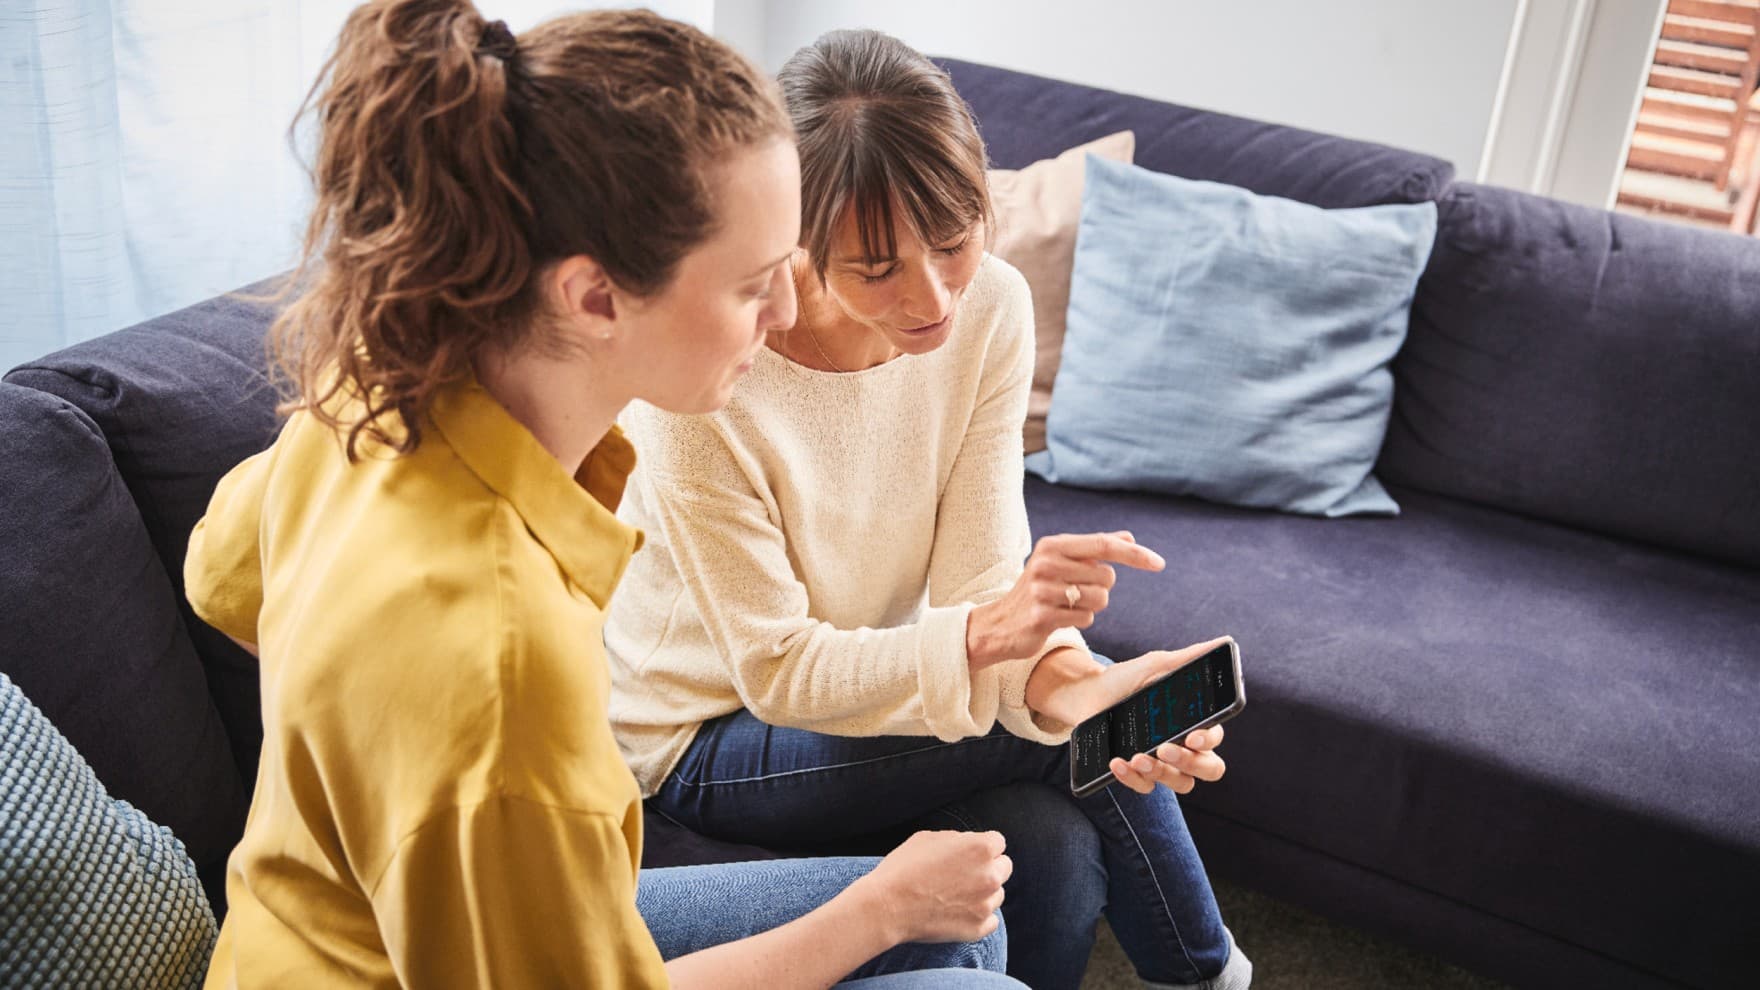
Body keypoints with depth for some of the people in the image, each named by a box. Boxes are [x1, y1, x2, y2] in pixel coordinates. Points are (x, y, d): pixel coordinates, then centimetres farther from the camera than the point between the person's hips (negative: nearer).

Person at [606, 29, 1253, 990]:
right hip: (710, 735, -4)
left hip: (875, 676, 5)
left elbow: (979, 575, -16)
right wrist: (987, 633, -42)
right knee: (1068, 736, -20)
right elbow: (780, 673, -25)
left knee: (1057, 848, -21)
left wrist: (1071, 679, -38)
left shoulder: (991, 306, -16)